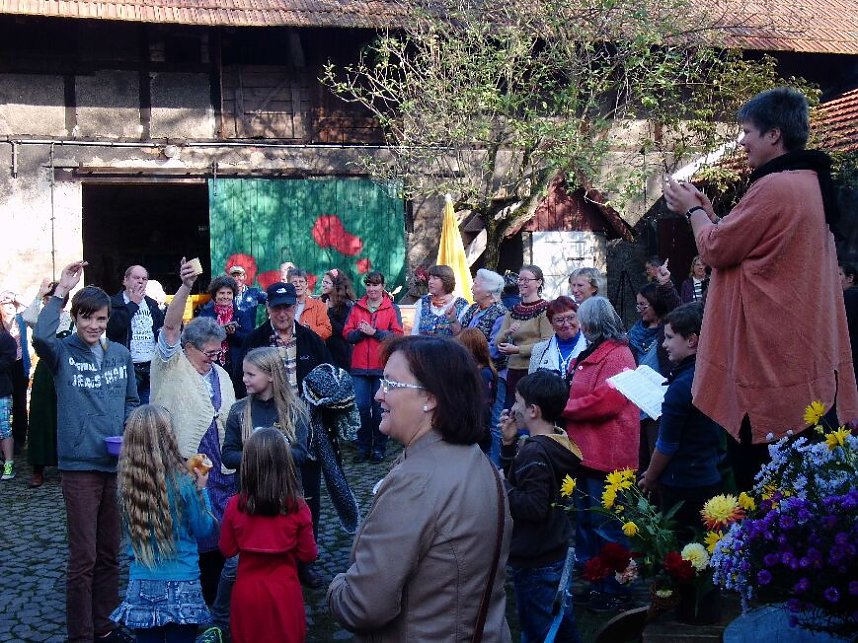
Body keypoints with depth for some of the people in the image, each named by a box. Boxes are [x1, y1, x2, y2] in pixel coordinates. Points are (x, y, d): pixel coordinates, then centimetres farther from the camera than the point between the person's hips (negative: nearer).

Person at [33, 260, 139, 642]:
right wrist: (61, 291, -21)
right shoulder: (62, 353, -3)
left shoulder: (120, 354, 7)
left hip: (118, 464, 4)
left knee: (109, 553, 14)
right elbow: (40, 336, -26)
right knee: (84, 557, -2)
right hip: (80, 466, -4)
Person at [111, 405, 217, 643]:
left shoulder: (127, 484, -6)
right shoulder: (182, 483, -15)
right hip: (181, 586, -3)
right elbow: (204, 529, -4)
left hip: (141, 588, 3)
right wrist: (201, 489, 7)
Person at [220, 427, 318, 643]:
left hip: (246, 593, 1)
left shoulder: (235, 505, -15)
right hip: (285, 593, -1)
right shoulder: (297, 507, -18)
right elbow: (308, 554, -7)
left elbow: (227, 550, -1)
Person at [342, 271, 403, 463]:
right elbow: (347, 334, 6)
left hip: (382, 367, -2)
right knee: (362, 407, 2)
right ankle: (363, 447, 13)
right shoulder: (356, 308, 12)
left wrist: (374, 332, -13)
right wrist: (361, 331, -13)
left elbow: (398, 335, -6)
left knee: (380, 408, 1)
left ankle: (379, 448, 12)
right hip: (360, 367, 2)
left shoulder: (392, 309, 4)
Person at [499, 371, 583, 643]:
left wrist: (500, 487, -19)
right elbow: (519, 478, 13)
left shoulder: (535, 452, -24)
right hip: (558, 552, 9)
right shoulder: (559, 442, 5)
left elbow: (533, 507, -29)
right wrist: (509, 442, 2)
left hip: (535, 562, -9)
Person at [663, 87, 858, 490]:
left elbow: (715, 250, -11)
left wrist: (693, 211, 6)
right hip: (807, 354, 10)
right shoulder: (811, 183, 14)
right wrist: (709, 214, 18)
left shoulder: (775, 188, -18)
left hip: (772, 357, -10)